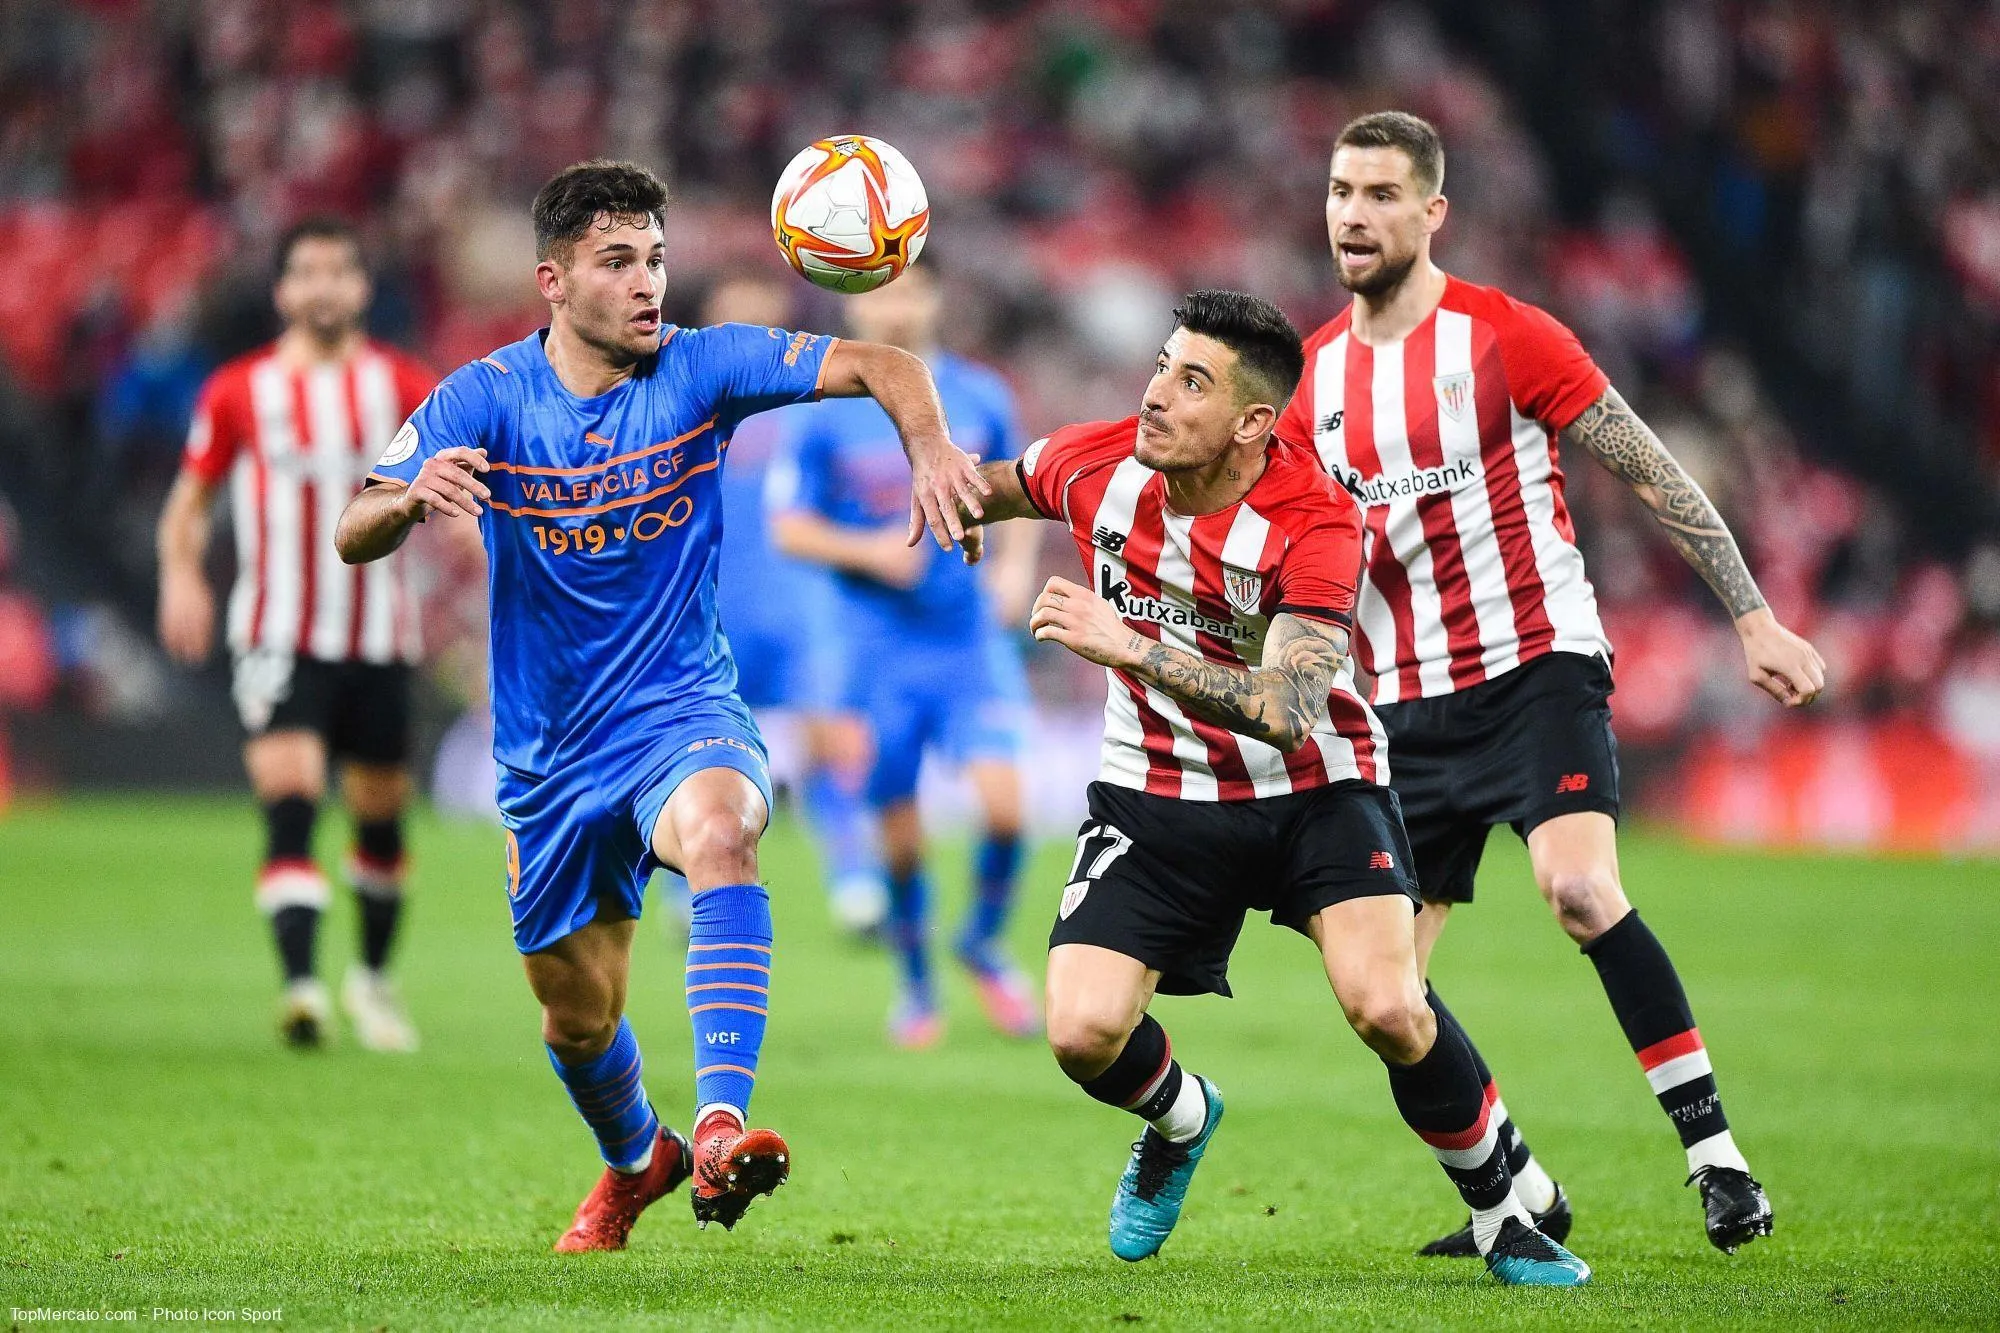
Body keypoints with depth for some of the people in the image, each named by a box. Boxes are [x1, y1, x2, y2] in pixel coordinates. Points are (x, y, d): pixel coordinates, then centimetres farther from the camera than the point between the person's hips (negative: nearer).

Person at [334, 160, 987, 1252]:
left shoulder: (698, 368, -8)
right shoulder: (484, 398, -9)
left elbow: (882, 367, -14)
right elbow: (354, 537, -17)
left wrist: (930, 447, -35)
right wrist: (411, 497, -41)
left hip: (684, 715, -2)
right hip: (550, 754, 2)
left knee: (720, 830, -38)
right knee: (578, 1016, 14)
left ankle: (719, 1130, -47)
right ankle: (636, 1162, 49)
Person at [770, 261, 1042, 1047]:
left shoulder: (981, 398, 4)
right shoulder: (822, 412, -3)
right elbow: (788, 527, -1)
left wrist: (1015, 566, -1)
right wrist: (867, 549, -16)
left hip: (973, 637, 1)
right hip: (878, 650, -1)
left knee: (1003, 803, -16)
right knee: (899, 834, 2)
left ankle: (984, 941, 11)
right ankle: (915, 985, 24)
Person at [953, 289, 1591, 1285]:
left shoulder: (1318, 523, -25)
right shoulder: (1098, 466, -12)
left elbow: (1288, 711, -38)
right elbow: (1000, 487, 16)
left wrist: (1133, 648, -45)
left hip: (1312, 791, -3)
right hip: (1156, 794, 3)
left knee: (1389, 1010, -24)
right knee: (1084, 1034, -14)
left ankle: (1501, 1212, 1)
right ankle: (1179, 1120, 24)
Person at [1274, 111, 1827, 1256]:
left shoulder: (1506, 336, -8)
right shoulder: (1312, 375, 8)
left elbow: (1657, 476, -5)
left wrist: (1756, 620, -8)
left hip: (1537, 667, -6)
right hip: (1406, 701, 6)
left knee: (1580, 890, -28)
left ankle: (1717, 1155, -20)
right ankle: (1525, 1195, 15)